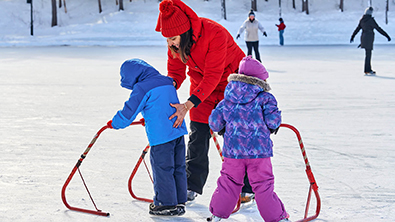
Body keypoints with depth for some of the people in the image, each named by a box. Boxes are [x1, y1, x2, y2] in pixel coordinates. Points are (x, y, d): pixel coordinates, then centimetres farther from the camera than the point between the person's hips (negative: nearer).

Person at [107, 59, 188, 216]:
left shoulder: (141, 89, -9)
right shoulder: (167, 82, 15)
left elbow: (129, 112, -4)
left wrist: (114, 123, 12)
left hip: (161, 136, -8)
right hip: (178, 131, 8)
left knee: (162, 169, 2)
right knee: (178, 168, 14)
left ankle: (166, 204, 7)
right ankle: (179, 202, 21)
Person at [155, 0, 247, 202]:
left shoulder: (215, 34, -36)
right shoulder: (176, 40, -16)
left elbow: (213, 76, -37)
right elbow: (176, 70, -4)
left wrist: (188, 105, -44)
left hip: (230, 80, -5)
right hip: (201, 82, 5)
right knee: (198, 135, 1)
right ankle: (193, 186, 9)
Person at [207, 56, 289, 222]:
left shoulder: (227, 100, 8)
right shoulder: (265, 98, -1)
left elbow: (214, 122, 9)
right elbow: (272, 120, -10)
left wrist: (218, 128, 31)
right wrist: (274, 126, 13)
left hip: (233, 151, 3)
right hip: (259, 151, -3)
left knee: (228, 182, 15)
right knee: (263, 185, 3)